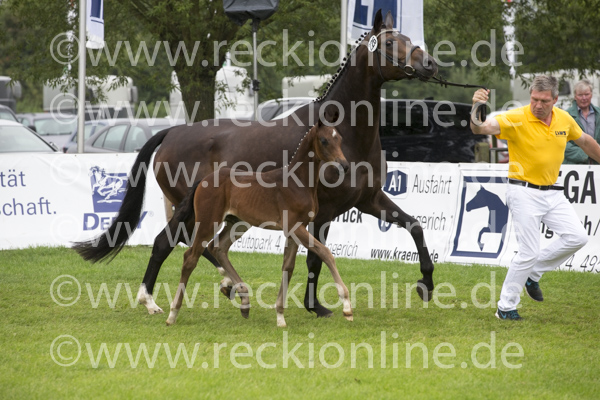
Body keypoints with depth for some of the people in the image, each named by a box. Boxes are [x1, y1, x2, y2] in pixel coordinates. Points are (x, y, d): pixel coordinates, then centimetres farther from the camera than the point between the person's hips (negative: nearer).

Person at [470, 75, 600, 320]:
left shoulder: (564, 119, 0)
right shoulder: (516, 119, -17)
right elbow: (482, 128, -32)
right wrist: (476, 110, -52)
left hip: (552, 192, 6)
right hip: (524, 192, -6)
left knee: (577, 237, -3)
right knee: (528, 252, -8)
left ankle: (533, 272, 16)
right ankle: (506, 307, 6)